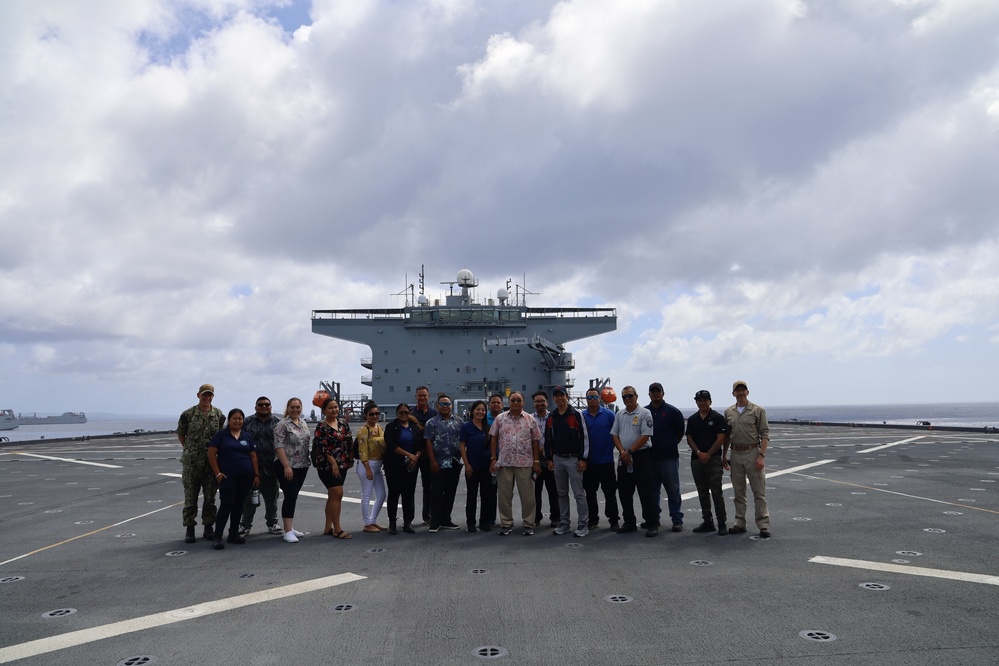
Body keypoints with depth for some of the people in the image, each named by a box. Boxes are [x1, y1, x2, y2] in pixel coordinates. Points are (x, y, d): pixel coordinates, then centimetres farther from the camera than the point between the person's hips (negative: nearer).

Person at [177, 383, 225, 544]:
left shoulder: (219, 415, 3)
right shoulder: (188, 414, -2)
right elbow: (180, 434, 9)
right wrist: (189, 450, 7)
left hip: (212, 462, 2)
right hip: (191, 462, -1)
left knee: (210, 497, 8)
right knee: (190, 496, 4)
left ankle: (209, 527, 19)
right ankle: (189, 529, 14)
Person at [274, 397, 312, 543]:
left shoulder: (304, 423, 12)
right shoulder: (282, 424, -10)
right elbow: (279, 446, -16)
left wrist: (307, 462, 14)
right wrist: (286, 466, -22)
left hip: (302, 467, 7)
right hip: (287, 467, -7)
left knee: (293, 497, 12)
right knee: (290, 497, -10)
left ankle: (289, 527, 20)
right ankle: (287, 531, -7)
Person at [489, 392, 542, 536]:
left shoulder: (530, 420, 4)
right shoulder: (500, 418, 5)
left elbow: (535, 441, 5)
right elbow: (493, 439, 6)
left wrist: (536, 461, 0)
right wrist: (493, 459, -1)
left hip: (525, 463, -1)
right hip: (504, 462, 1)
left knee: (527, 495, 3)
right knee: (504, 495, 8)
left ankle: (528, 524, 15)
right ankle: (506, 523, 20)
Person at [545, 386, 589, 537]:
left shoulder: (576, 415, -6)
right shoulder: (551, 418, 10)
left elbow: (584, 437, -8)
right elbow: (548, 440, 14)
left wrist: (583, 458, -12)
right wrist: (549, 459, 9)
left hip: (573, 459, -5)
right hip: (557, 459, 5)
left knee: (579, 493, -4)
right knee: (562, 493, 12)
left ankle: (583, 524, 2)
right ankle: (565, 523, 20)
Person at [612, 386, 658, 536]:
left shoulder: (644, 413, -7)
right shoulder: (619, 415, 12)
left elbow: (645, 436, -13)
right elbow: (614, 435, 9)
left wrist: (629, 452, -14)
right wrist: (623, 452, -6)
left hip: (641, 455, -6)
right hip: (624, 457, 6)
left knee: (646, 491, -4)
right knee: (624, 492, 10)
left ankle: (652, 524, 5)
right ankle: (629, 523, 22)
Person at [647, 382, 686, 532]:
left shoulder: (672, 411, 2)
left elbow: (680, 431, 7)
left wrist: (671, 444, 6)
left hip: (669, 457, -3)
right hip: (650, 457, 3)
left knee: (673, 488, -1)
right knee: (653, 489, 10)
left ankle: (677, 519, 4)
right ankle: (654, 518, 20)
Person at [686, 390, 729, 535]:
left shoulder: (718, 418, -3)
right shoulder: (692, 419, 11)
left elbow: (721, 439, -8)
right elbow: (689, 439, 7)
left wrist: (708, 454, -10)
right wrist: (699, 453, -8)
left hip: (714, 460, -5)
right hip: (696, 460, 5)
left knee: (717, 493, -5)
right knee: (703, 494, 10)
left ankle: (722, 524, 1)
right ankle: (707, 522, 18)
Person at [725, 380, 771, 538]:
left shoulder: (758, 410, -1)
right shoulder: (728, 412, 10)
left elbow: (765, 434, -5)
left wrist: (762, 456, -13)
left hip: (753, 453, -4)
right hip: (735, 454, 4)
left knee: (759, 492, -2)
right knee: (738, 492, 10)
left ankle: (764, 526, 3)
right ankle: (740, 524, 17)